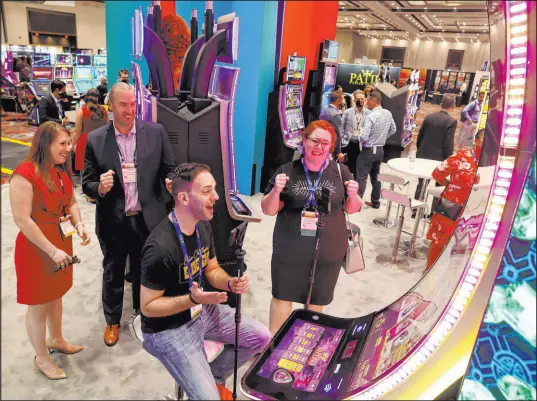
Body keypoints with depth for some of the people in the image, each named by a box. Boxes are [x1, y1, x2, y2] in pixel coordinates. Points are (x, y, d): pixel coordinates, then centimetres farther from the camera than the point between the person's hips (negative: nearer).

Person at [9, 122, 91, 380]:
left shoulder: (61, 170, 2)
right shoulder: (25, 174, -22)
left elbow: (71, 202, 12)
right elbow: (22, 220, -24)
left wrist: (79, 225, -7)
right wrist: (52, 250, -22)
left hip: (62, 244, 8)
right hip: (37, 249, -7)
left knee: (55, 295, 24)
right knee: (38, 305, 10)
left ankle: (56, 339, 46)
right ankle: (41, 358, 29)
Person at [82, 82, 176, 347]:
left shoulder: (156, 132, -5)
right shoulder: (95, 139, -5)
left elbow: (169, 170, -2)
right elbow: (86, 183, -1)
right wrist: (100, 188, -23)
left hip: (147, 219, 0)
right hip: (113, 222, 0)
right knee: (113, 273, 19)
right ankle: (112, 320, 44)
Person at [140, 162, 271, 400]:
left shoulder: (203, 226, -5)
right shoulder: (160, 248, -30)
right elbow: (147, 307, -20)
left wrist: (231, 284, -14)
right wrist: (192, 300, -33)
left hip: (203, 311, 8)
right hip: (169, 329, -7)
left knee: (261, 338, 10)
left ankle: (215, 375, 28)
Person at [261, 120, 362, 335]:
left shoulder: (340, 171, -2)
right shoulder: (287, 171, -6)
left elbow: (352, 208, 7)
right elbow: (268, 210, -3)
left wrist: (353, 195, -15)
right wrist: (276, 191, -22)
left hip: (328, 250, 1)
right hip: (290, 249, -1)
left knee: (318, 299, 18)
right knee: (282, 296, 12)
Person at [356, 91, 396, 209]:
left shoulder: (371, 116, -22)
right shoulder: (388, 113, 1)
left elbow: (364, 137, -25)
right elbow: (393, 130, 14)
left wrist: (360, 140, -3)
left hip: (368, 150, -8)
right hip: (380, 150, 8)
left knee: (361, 178, -2)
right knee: (375, 177, 18)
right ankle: (375, 202, 26)